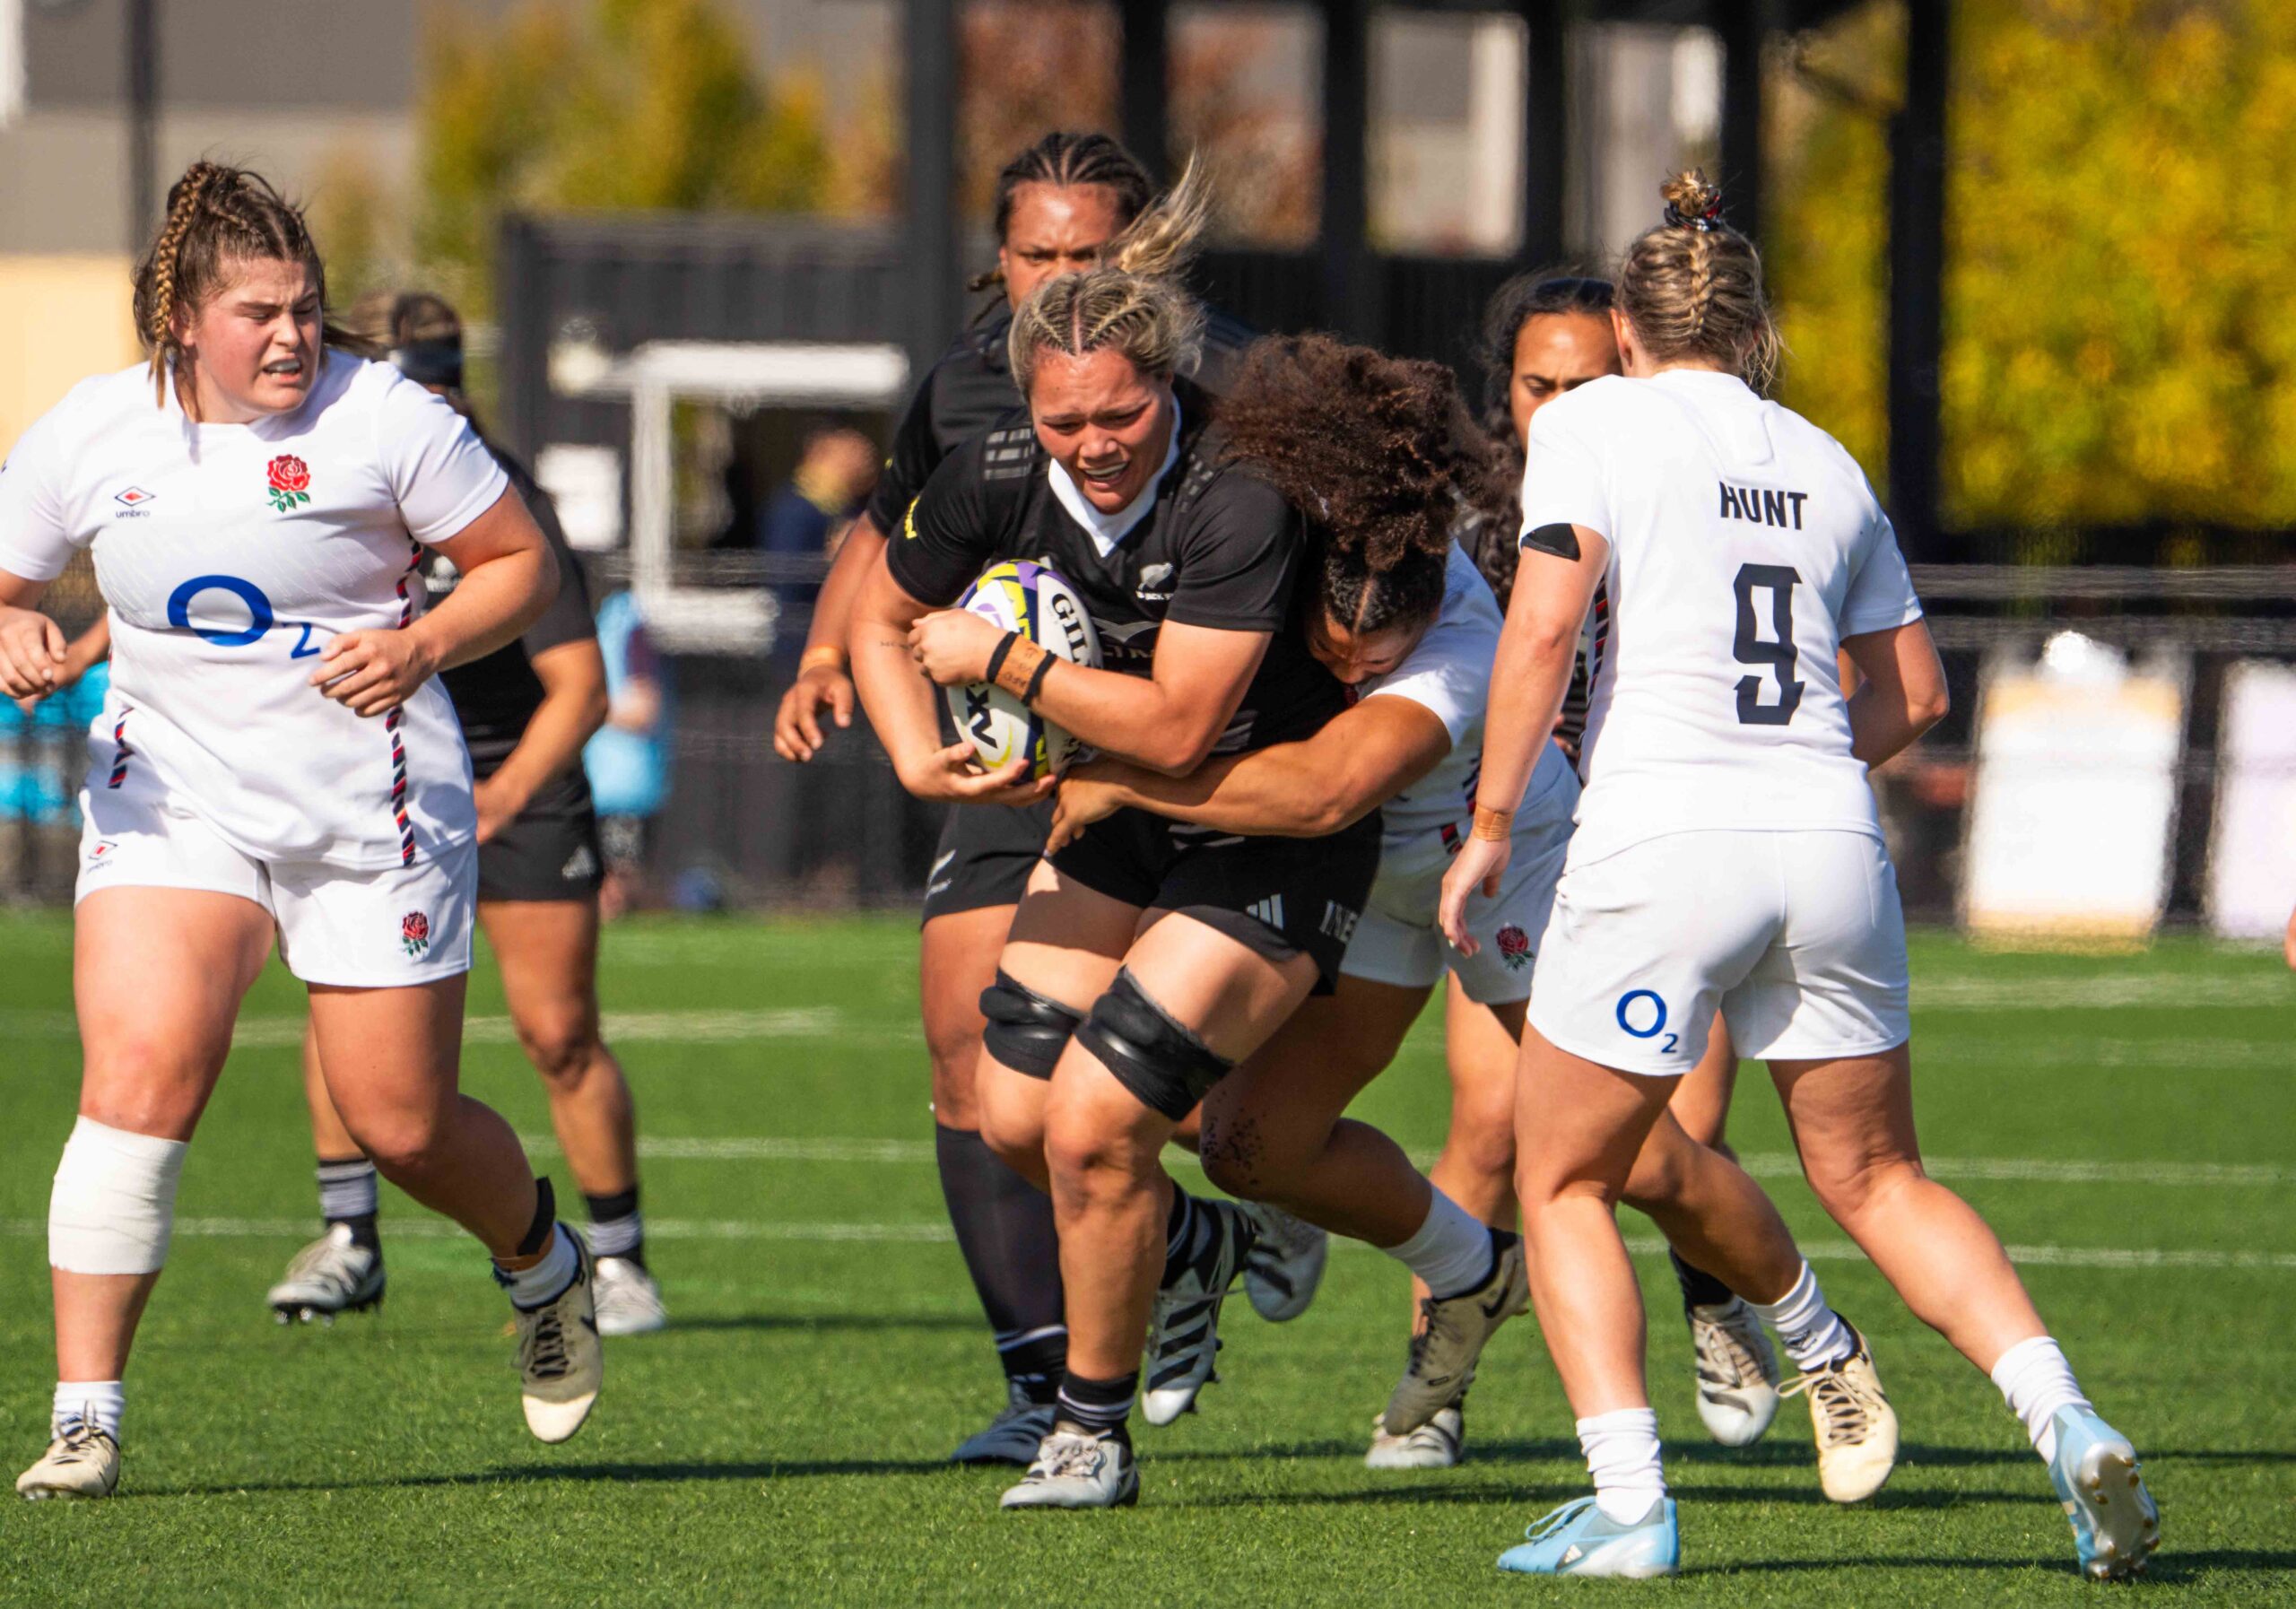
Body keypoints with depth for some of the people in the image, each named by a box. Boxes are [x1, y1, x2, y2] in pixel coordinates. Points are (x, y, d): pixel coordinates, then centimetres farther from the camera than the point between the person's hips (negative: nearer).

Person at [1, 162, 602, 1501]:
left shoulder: (383, 418, -9)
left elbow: (524, 565, -1)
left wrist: (422, 647, -19)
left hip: (369, 810, -1)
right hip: (172, 792, 1)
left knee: (402, 1127, 4)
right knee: (141, 1073, -20)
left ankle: (547, 1264, 40)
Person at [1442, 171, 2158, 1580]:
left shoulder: (1596, 422, 4)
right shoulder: (1827, 464, 18)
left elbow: (1545, 619, -9)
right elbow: (1915, 693, 20)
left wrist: (1493, 822, -4)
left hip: (1660, 840, -4)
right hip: (1832, 838, 4)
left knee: (1565, 1185, 11)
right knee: (1876, 1179, 17)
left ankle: (1629, 1503, -4)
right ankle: (2067, 1422, -4)